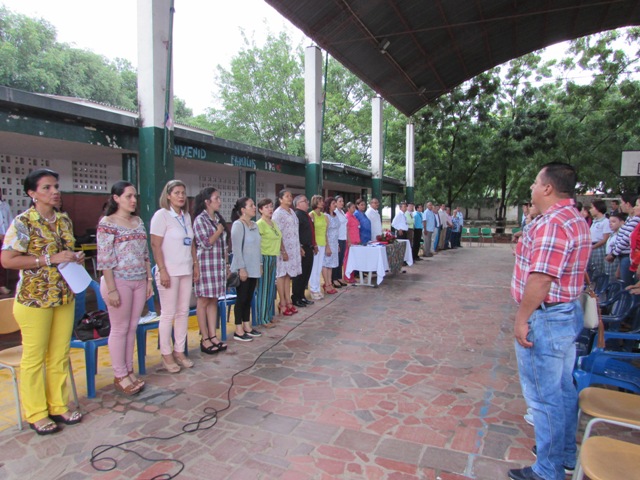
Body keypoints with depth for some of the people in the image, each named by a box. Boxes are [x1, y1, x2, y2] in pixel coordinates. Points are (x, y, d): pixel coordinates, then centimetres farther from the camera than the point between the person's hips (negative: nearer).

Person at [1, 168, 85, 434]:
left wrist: (76, 258, 1)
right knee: (34, 357, 6)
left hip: (65, 297, 6)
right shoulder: (23, 222, -11)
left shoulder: (64, 220, 8)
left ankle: (59, 406, 28)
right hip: (34, 299, -6)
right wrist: (49, 259, -20)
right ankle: (36, 414, 22)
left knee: (60, 355, 13)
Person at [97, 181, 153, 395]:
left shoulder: (138, 221, 11)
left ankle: (129, 371, 24)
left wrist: (149, 279, 10)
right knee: (120, 329, 3)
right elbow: (104, 259, -13)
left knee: (132, 328, 12)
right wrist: (111, 289, -16)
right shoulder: (107, 223, -9)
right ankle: (120, 375, 16)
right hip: (119, 281, -6)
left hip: (139, 281, 6)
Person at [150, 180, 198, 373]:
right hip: (169, 272, -6)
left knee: (183, 312, 10)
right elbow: (155, 245, -12)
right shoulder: (161, 215, -8)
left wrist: (195, 265, 11)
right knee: (168, 314, 1)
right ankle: (166, 354, 14)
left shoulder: (186, 216, 11)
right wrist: (162, 270, -17)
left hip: (186, 271, 6)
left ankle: (179, 351, 21)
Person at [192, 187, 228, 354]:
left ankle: (213, 336, 16)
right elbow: (206, 244, -16)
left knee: (213, 301, 10)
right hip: (206, 264, -7)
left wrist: (226, 264, 14)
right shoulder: (200, 220, -9)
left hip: (219, 264, 7)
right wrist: (219, 231, -7)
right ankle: (205, 339, 7)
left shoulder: (218, 218, 13)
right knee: (203, 301, 0)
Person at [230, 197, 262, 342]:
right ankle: (238, 330, 9)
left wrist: (260, 264, 12)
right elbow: (237, 249, -16)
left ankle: (247, 326, 23)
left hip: (253, 268, 7)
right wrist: (241, 268, -19)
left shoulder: (254, 225, 11)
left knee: (249, 298, 13)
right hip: (243, 269, -7)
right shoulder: (238, 225, -12)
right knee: (241, 298, 0)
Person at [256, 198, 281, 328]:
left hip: (273, 258, 8)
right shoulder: (259, 224, -12)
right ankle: (263, 319, 8)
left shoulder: (273, 223, 13)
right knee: (263, 288, -1)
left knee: (271, 288, 14)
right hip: (264, 258, -8)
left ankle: (268, 315, 25)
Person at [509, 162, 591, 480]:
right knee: (563, 389, 21)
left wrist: (522, 318, -21)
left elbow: (541, 278, -27)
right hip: (568, 313, 11)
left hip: (545, 318, -11)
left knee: (543, 395, 2)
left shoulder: (552, 223, -23)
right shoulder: (575, 219, 12)